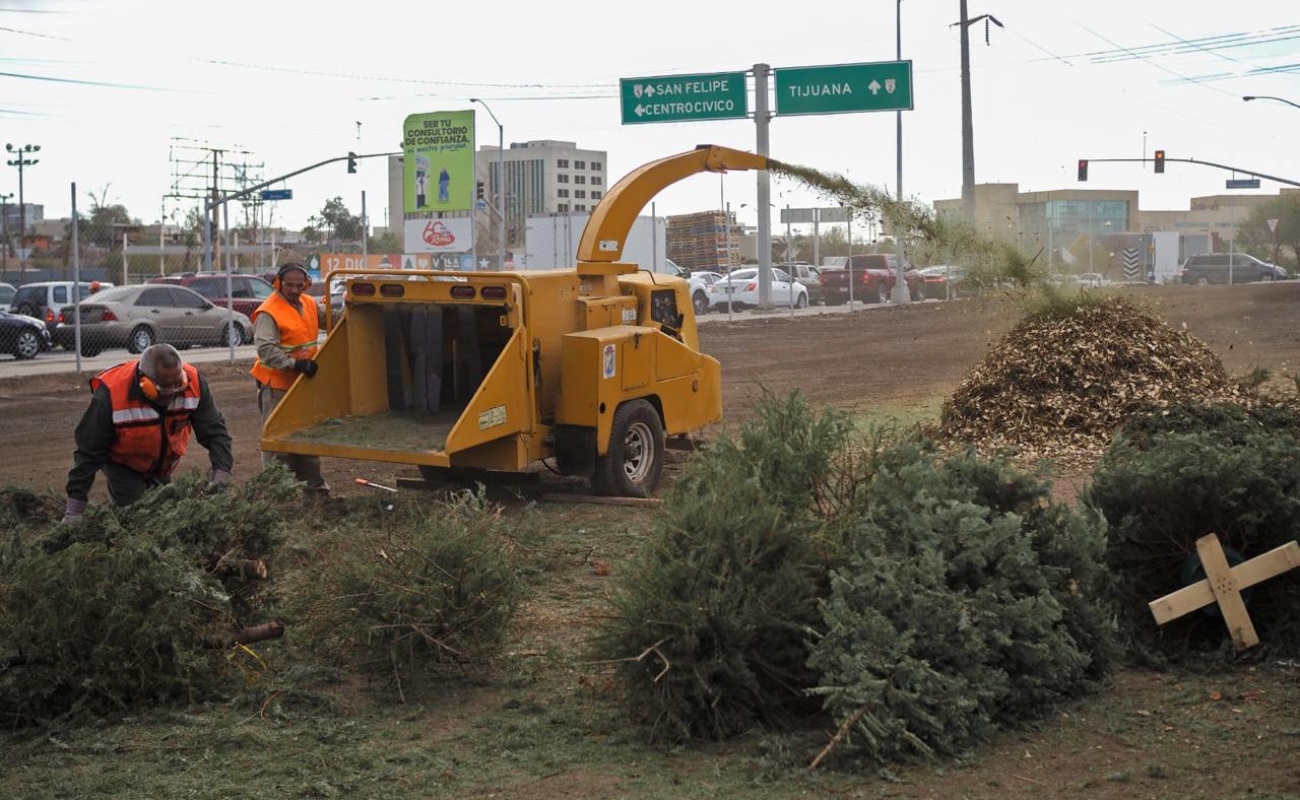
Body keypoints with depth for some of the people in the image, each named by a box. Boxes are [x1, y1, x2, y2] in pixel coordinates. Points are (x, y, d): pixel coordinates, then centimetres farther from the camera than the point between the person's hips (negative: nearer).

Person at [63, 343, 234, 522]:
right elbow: (89, 452, -28)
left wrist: (221, 472, -33)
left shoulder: (193, 383, -29)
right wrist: (75, 507, -26)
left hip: (163, 463, 4)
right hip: (122, 464, -4)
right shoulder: (110, 395, -37)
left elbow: (214, 431, -19)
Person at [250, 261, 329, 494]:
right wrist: (295, 364, -33)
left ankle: (312, 480, 29)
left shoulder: (310, 304, 7)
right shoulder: (268, 313, -17)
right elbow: (266, 349, -25)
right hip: (277, 384, -8)